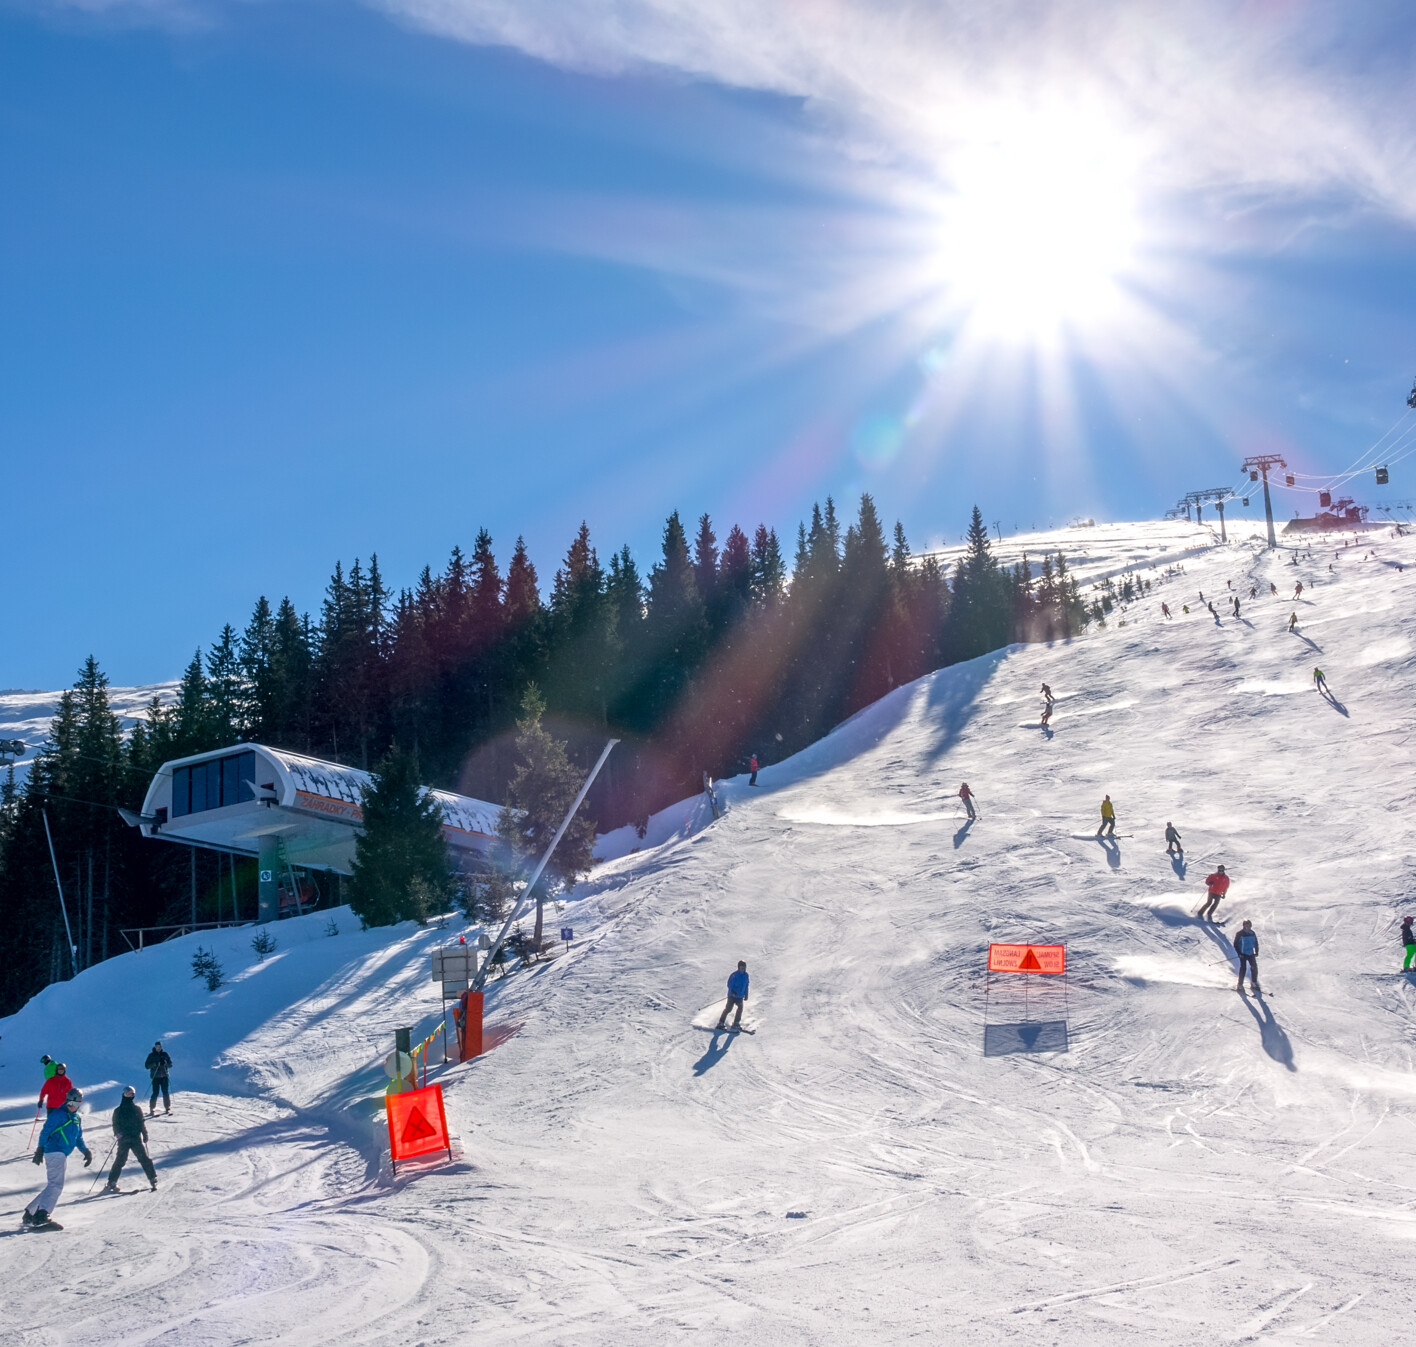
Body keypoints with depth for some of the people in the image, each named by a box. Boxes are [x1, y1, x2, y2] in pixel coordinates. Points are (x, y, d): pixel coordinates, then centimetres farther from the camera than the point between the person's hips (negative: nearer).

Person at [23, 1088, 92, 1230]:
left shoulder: (77, 1118, 19)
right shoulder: (58, 1115, -6)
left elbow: (78, 1139, 23)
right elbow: (45, 1132, -10)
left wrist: (86, 1151, 8)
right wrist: (40, 1150, -19)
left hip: (63, 1156, 9)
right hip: (54, 1153, -9)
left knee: (53, 1186, 13)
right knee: (56, 1185, -20)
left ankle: (31, 1213, 21)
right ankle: (42, 1216, -28)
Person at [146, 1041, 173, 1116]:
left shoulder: (164, 1054, 9)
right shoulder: (151, 1055, 3)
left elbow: (170, 1064, 10)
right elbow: (147, 1065, -3)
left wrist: (166, 1063, -11)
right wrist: (154, 1064, -18)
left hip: (164, 1076, 2)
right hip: (155, 1076, -2)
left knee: (165, 1092, -1)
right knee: (155, 1093, -9)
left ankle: (168, 1108, 9)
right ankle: (152, 1109, -2)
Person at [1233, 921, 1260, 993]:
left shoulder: (1252, 933, 4)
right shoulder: (1239, 933, -10)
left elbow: (1256, 943, 14)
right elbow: (1235, 944, -7)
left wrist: (1256, 952, 5)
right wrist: (1239, 953, -14)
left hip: (1251, 954, 5)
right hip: (1243, 954, -5)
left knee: (1254, 968, 3)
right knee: (1242, 969, -8)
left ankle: (1254, 983, 19)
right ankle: (1240, 984, 1)